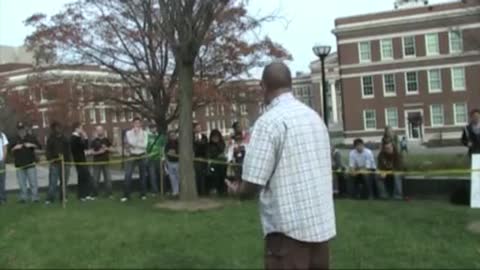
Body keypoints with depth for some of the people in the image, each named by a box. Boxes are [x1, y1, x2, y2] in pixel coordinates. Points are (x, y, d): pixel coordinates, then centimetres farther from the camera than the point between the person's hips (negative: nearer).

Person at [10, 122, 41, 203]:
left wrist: (31, 145, -15)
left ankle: (35, 197, 1)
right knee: (22, 183, 5)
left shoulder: (31, 138, 6)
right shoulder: (15, 140, 11)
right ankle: (23, 197, 14)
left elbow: (38, 146, 2)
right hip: (19, 165, 2)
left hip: (31, 164, -2)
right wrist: (15, 147, -11)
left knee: (33, 182, -3)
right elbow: (10, 150, 9)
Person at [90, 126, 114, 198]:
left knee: (108, 179, 0)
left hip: (106, 162, 2)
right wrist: (98, 152, -18)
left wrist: (107, 148, -11)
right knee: (96, 179, 3)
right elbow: (91, 152, -4)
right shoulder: (94, 141, 0)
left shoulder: (107, 140, 8)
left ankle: (109, 194, 5)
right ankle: (95, 194, 12)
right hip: (97, 163, -2)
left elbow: (113, 150, 7)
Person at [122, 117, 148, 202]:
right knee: (128, 175, -9)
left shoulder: (145, 133, 1)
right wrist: (136, 133, -15)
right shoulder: (129, 133, 0)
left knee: (143, 175, 7)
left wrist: (134, 145, -14)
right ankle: (126, 195, -3)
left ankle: (143, 194, 17)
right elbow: (131, 142, -16)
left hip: (142, 156, 1)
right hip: (132, 156, -1)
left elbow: (145, 145, -10)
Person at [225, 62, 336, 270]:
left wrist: (236, 190, 8)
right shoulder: (315, 117, 9)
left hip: (290, 228, -7)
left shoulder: (269, 121, -13)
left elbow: (252, 185, -15)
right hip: (322, 224, 7)